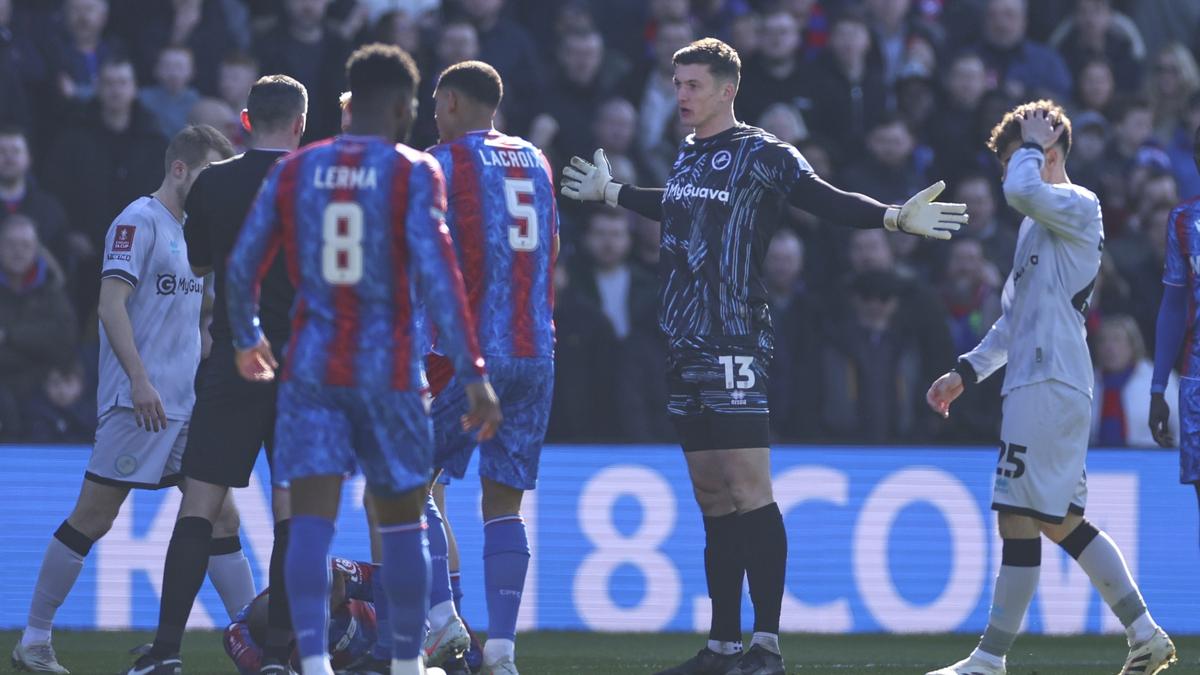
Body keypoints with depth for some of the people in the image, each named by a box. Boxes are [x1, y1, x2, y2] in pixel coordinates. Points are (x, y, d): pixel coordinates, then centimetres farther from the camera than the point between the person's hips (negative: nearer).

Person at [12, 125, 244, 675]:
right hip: (138, 402, -9)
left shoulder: (189, 231, 19)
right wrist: (140, 381, -25)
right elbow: (111, 305, -17)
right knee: (93, 518, -5)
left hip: (186, 405, 9)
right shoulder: (139, 222, -8)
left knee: (219, 517, 5)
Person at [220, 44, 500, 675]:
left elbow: (242, 267, 9)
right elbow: (437, 275, -15)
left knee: (311, 521, -6)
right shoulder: (414, 173, -6)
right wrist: (473, 374, -15)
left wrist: (246, 338, 29)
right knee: (401, 517, 15)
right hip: (388, 371, -2)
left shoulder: (294, 170, 5)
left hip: (310, 368, 2)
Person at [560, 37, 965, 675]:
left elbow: (826, 200, -12)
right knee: (712, 499, 9)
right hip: (687, 347, 8)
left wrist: (894, 216, -29)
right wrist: (610, 193, 51)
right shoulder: (689, 155, 17)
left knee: (747, 491, -13)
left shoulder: (761, 154, -5)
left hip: (736, 348, -8)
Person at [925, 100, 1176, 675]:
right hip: (1036, 382, 10)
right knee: (1061, 520, 10)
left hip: (1049, 385, -10)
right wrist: (967, 372, 26)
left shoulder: (1078, 206, -6)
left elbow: (1021, 190, -29)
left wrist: (1032, 144, -10)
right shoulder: (1040, 222, 24)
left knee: (1018, 518, -9)